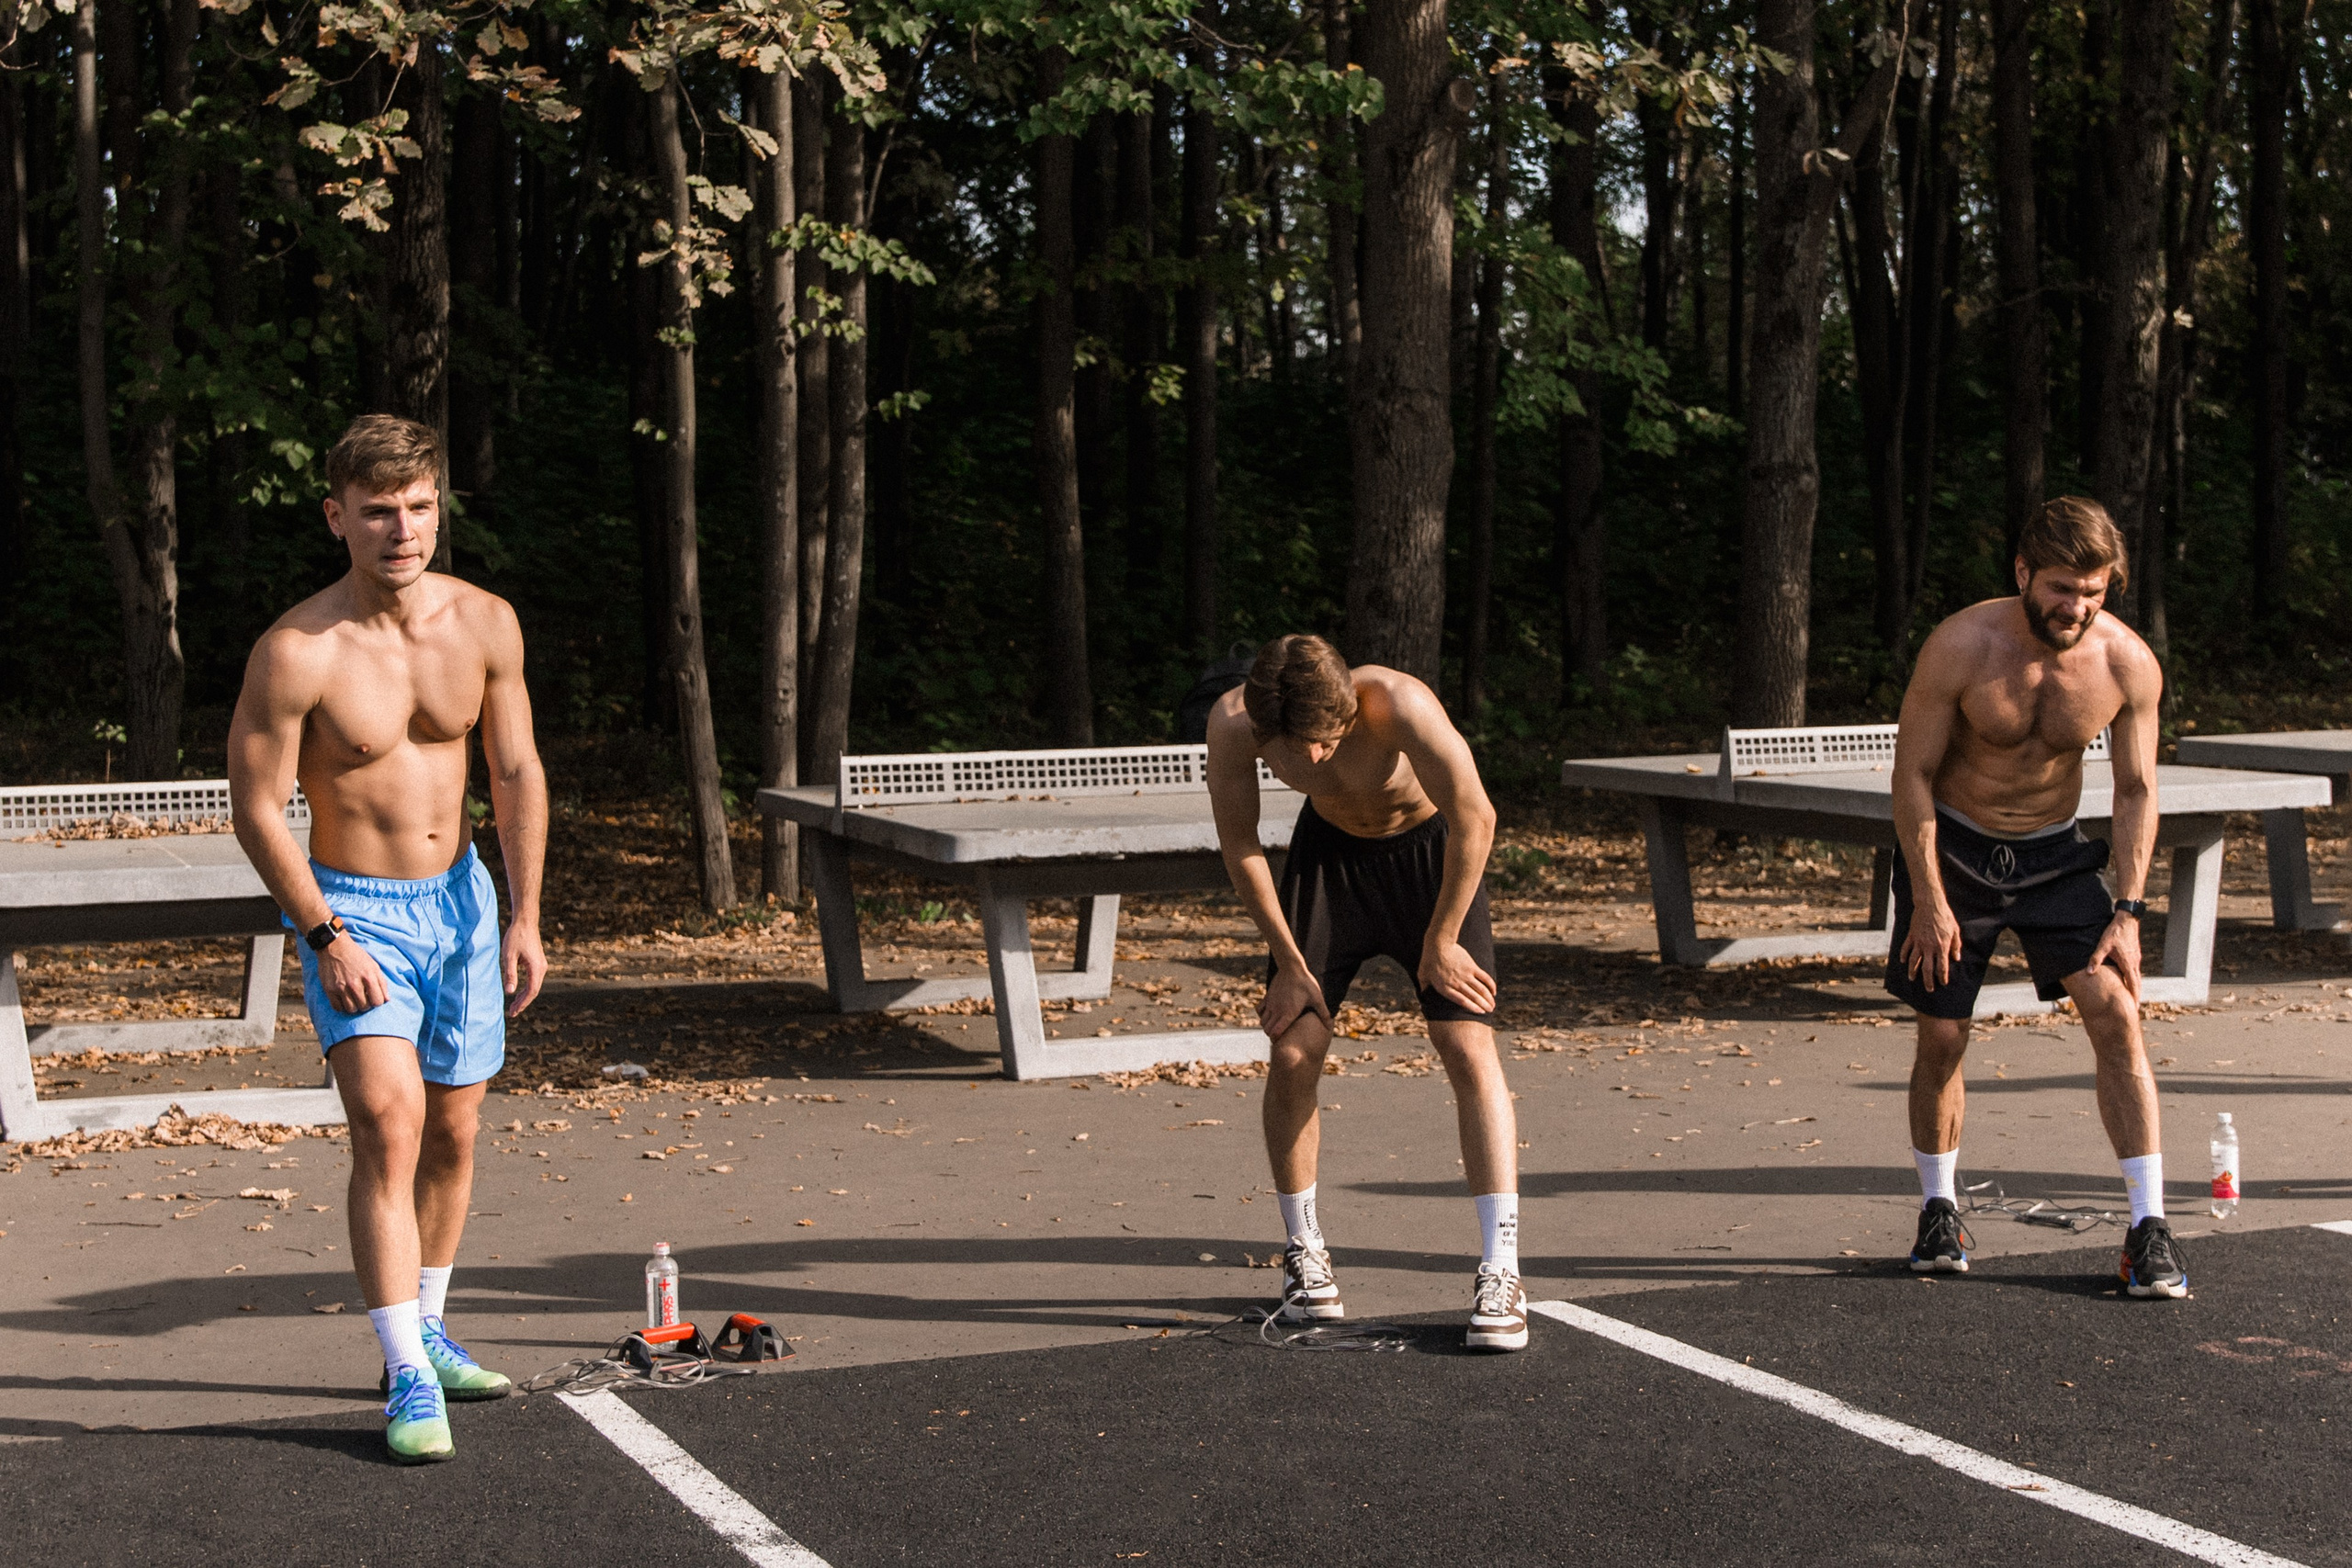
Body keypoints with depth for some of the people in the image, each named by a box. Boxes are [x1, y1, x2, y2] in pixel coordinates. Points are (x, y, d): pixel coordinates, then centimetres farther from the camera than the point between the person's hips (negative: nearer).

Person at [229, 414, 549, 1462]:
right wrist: (326, 938, -15)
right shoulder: (296, 652, -19)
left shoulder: (485, 624, -6)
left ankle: (425, 1331, 31)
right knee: (388, 1121, -19)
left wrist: (523, 919, -1)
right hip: (350, 908, -5)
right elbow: (255, 806, -13)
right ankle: (410, 1379, -17)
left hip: (460, 898, 5)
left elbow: (516, 774, 3)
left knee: (452, 1132, 12)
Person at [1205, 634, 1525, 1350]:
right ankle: (1303, 1254, 14)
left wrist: (1442, 941, -16)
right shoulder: (1231, 724, -28)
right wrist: (1290, 962, -6)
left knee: (1469, 1049, -14)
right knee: (1291, 1052, -5)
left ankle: (1500, 1274, -14)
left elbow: (1475, 818, -26)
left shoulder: (1399, 705, -38)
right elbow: (1239, 845, -11)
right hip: (1329, 848, 3)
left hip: (1431, 845, -3)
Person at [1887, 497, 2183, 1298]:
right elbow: (1914, 773, -14)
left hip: (2055, 855, 2)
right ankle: (1938, 1209, 24)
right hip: (1952, 848, -1)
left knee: (2116, 1013, -13)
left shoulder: (2129, 663, -16)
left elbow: (2136, 791, -5)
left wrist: (2127, 911, -11)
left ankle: (2149, 1227, -9)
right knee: (1942, 1038, 2)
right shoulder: (1961, 647, -23)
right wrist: (1929, 900, -15)